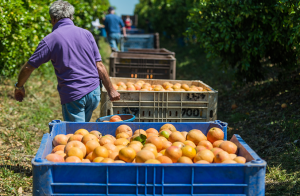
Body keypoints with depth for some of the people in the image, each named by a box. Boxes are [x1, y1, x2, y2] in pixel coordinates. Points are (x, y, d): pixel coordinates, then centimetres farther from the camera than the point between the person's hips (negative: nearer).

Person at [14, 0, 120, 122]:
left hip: (73, 96, -4)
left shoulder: (50, 40, -3)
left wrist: (19, 86, 17)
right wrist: (111, 90, 11)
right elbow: (99, 65, 4)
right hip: (94, 92, 4)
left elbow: (28, 67, 0)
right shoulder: (86, 34, 6)